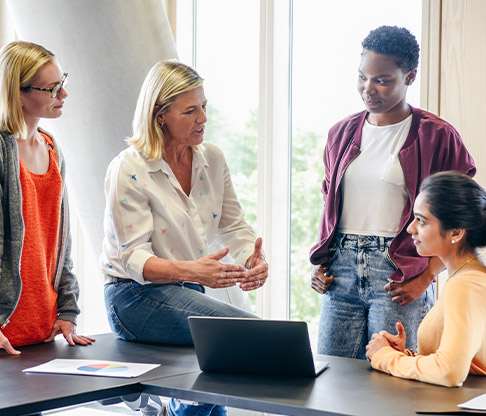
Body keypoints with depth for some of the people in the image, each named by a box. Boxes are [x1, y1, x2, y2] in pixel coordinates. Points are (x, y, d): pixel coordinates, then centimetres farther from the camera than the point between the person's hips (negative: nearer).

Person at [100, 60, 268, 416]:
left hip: (188, 293, 6)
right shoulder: (129, 170, -12)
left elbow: (234, 226, 7)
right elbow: (133, 258, -17)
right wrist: (191, 270, -35)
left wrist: (253, 260, -16)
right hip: (135, 297, -6)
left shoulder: (212, 159, 5)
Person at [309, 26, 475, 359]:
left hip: (398, 274, -4)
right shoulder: (342, 134, 14)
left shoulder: (437, 136, -2)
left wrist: (425, 277, -11)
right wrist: (320, 263, 10)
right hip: (342, 269, 5)